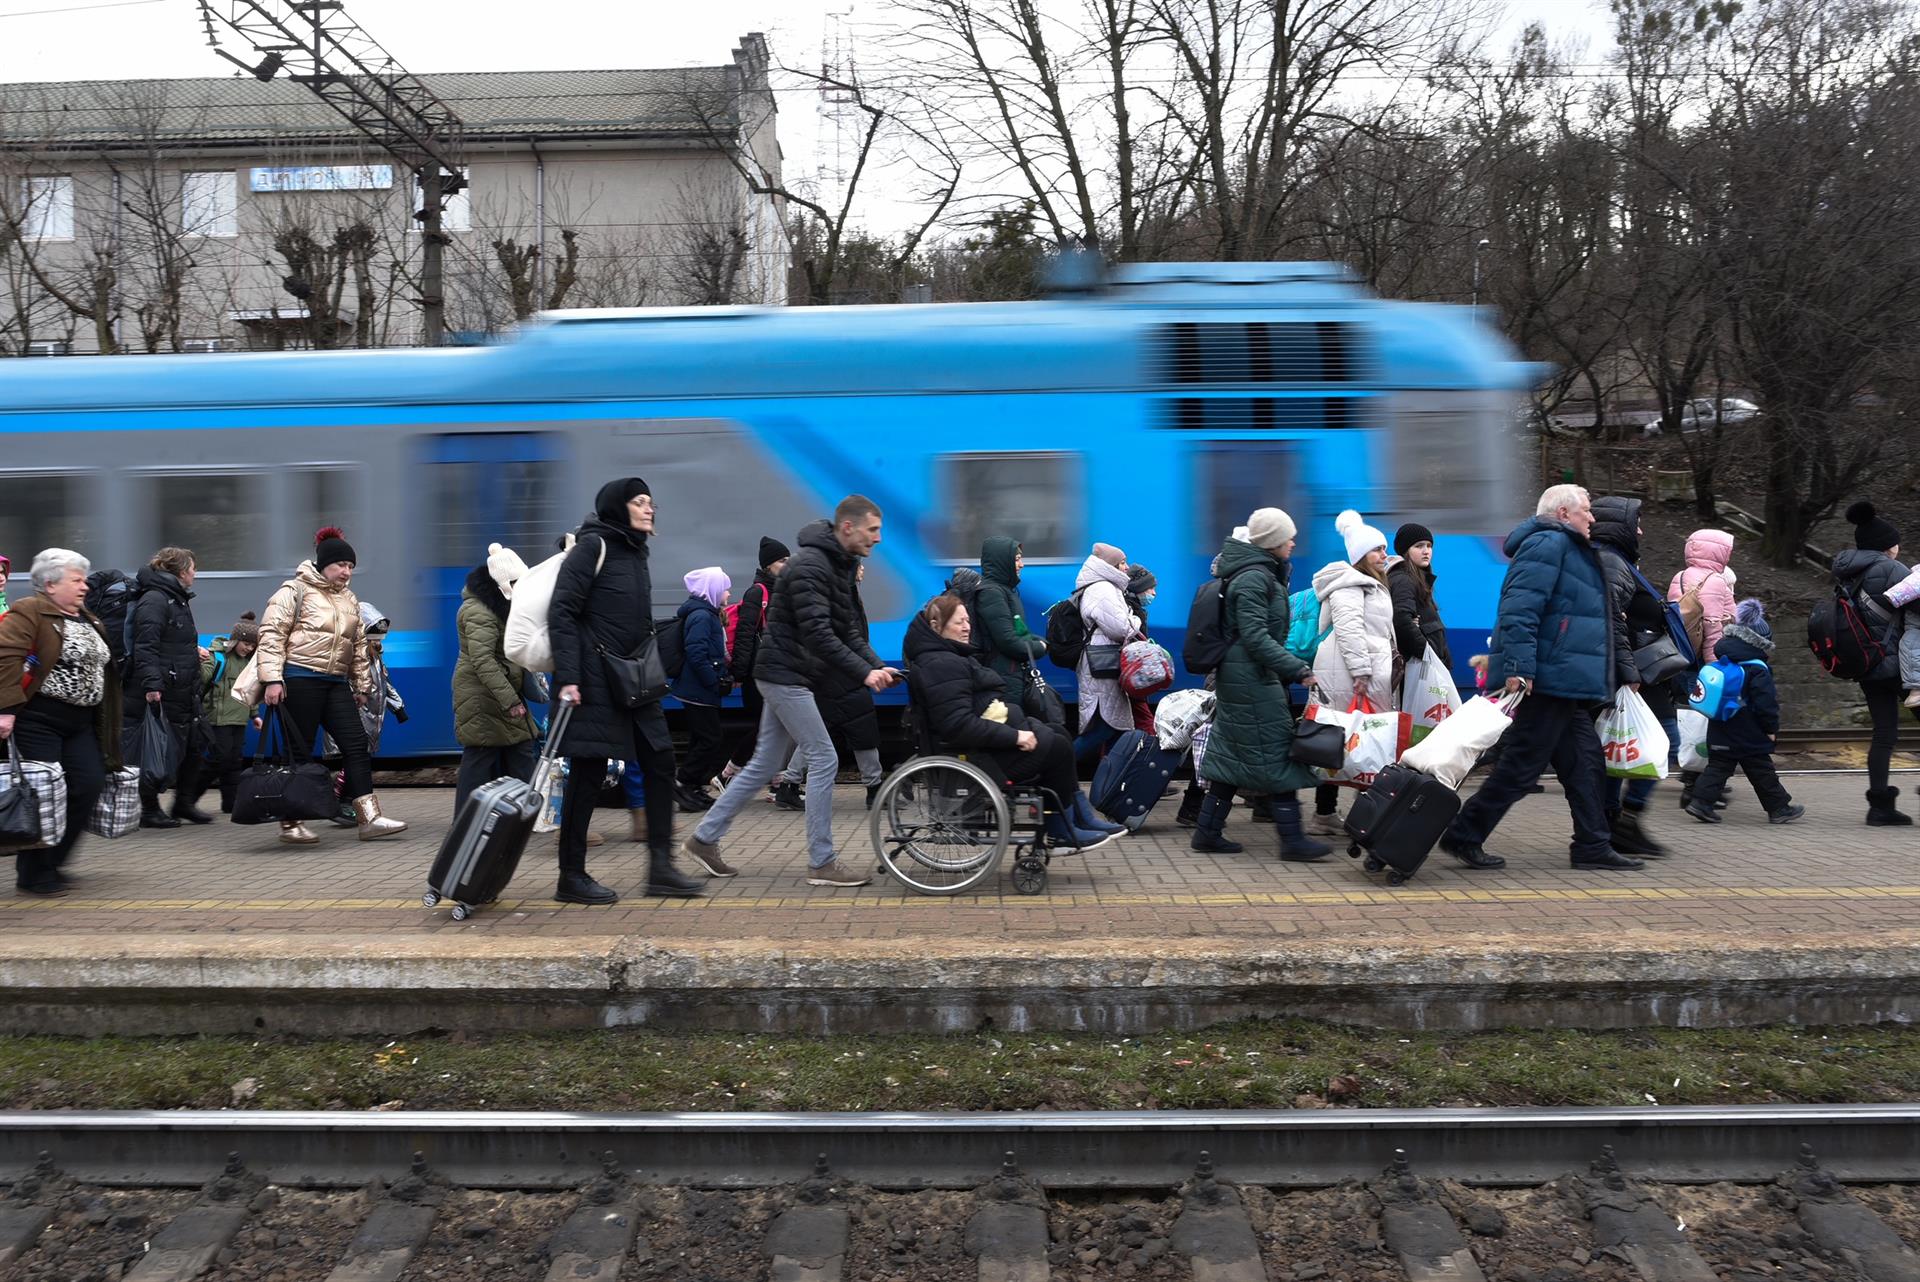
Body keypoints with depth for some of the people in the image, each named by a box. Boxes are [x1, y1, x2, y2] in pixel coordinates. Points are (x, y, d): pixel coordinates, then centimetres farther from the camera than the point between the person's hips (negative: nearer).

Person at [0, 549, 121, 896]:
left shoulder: (88, 621, 17)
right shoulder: (29, 613, -9)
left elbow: (99, 667, 22)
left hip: (81, 723, 8)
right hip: (38, 720, -8)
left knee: (89, 786, 0)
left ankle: (51, 863, 15)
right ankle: (34, 874, 8)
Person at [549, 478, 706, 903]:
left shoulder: (635, 553, 17)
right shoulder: (593, 546, -8)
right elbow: (562, 613, -14)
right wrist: (567, 678, -21)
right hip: (594, 680, -8)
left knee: (660, 763, 4)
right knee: (588, 773, -3)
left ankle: (660, 867, 9)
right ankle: (571, 878, 6)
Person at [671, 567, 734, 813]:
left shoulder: (709, 614, 18)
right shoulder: (701, 616, -15)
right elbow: (696, 655, -24)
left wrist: (726, 675, 11)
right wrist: (716, 682, -20)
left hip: (699, 692, 11)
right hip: (698, 692, -11)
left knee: (702, 741, 13)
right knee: (711, 742, -9)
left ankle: (694, 789, 18)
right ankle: (684, 785, -3)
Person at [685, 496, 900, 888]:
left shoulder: (841, 567, 12)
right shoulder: (810, 566, -19)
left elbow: (849, 630, 11)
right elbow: (818, 634, -26)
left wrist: (878, 666, -4)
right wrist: (864, 672, -28)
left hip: (790, 676, 10)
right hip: (785, 674, -10)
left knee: (764, 764, 13)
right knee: (823, 759, -8)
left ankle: (705, 838, 21)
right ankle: (821, 863, -1)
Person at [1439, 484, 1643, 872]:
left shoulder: (1571, 549, 24)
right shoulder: (1548, 544, -11)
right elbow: (1520, 608, -23)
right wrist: (1518, 667, -29)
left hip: (1563, 686, 11)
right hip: (1546, 680, -11)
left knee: (1585, 763, 11)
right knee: (1522, 765, -7)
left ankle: (1593, 846, 16)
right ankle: (1464, 836, -1)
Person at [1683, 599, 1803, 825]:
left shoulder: (1721, 664, 8)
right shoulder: (1757, 670, -14)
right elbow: (1766, 704, -15)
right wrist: (1772, 730, -5)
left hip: (1719, 733, 6)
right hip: (1750, 737, -6)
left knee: (1717, 767, 7)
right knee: (1762, 771, 5)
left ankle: (1701, 802, -5)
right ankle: (1779, 808, 16)